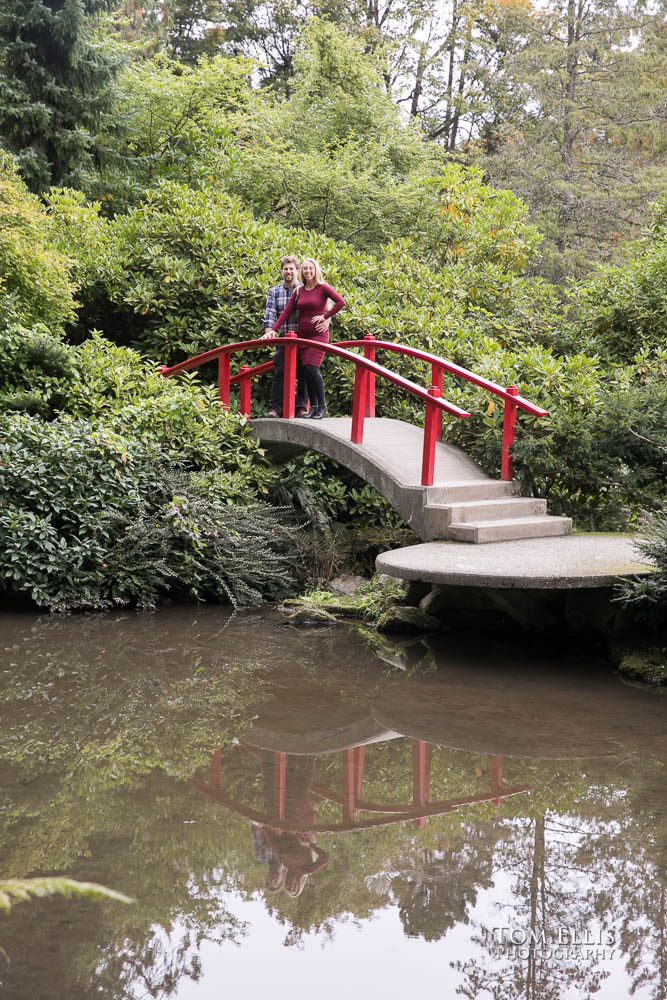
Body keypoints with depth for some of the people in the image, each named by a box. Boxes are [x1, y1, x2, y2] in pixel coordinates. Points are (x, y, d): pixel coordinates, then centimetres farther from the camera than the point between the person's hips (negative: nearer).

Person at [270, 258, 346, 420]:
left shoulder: (322, 288, -4)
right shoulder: (299, 291, 10)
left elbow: (341, 302, -15)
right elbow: (287, 312, 7)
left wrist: (325, 316, -13)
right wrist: (273, 330, -2)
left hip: (318, 334, -6)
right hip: (303, 335, 6)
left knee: (312, 370, -16)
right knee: (306, 372, 2)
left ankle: (322, 406, -7)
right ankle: (313, 407, 9)